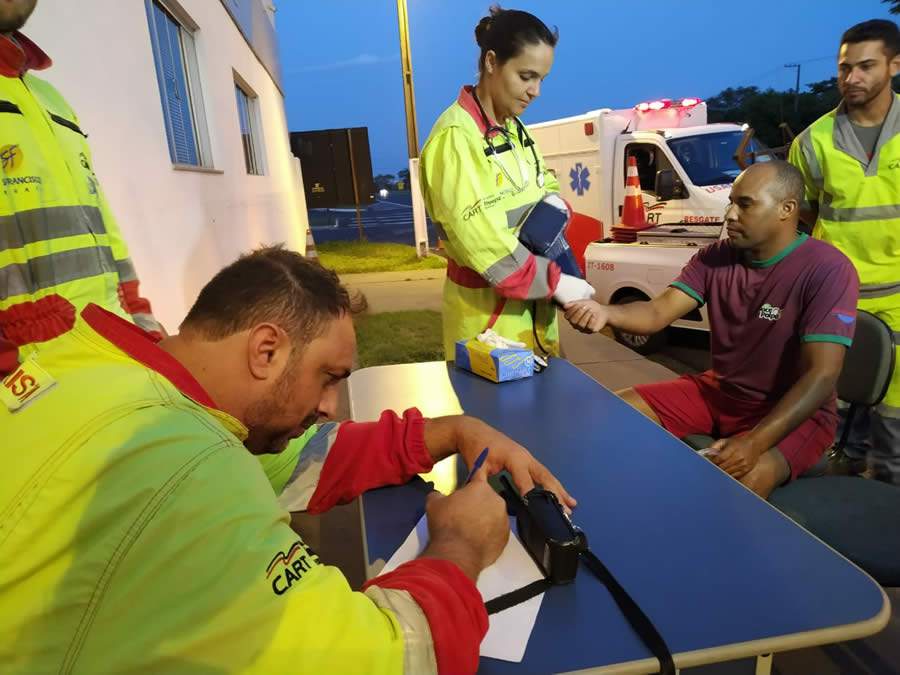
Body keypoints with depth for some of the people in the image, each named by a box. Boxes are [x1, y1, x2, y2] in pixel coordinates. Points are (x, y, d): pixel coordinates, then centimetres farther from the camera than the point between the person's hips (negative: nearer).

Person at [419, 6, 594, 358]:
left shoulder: (513, 128, 7)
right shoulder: (456, 138, -19)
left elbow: (545, 183, 21)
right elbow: (484, 242, -25)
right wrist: (554, 282, -20)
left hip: (532, 307, 8)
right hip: (488, 313, -8)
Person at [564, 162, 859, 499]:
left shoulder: (827, 270, -19)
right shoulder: (716, 257, -1)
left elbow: (821, 375, -25)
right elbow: (658, 313, -10)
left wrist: (754, 442, -37)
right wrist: (606, 313, -33)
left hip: (795, 411, -5)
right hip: (719, 390, 6)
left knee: (746, 476, -36)